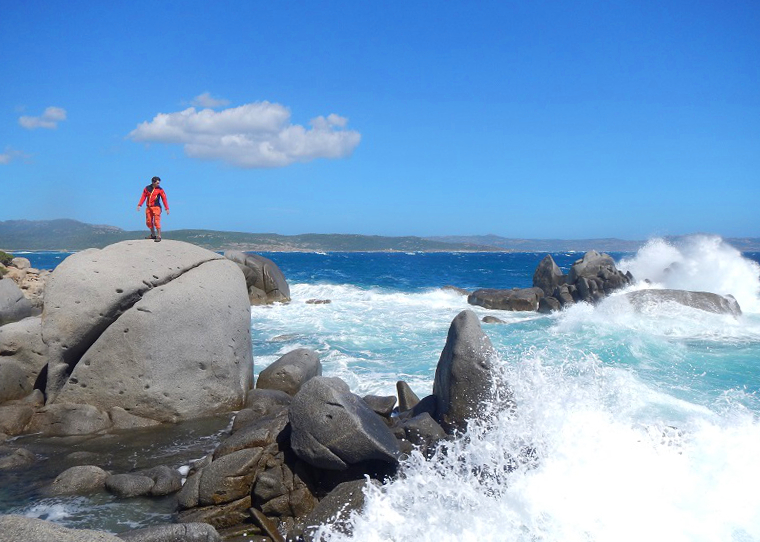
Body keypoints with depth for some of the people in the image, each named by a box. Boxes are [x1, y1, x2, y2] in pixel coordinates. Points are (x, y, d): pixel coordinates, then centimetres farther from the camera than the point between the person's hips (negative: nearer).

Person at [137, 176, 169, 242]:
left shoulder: (160, 189, -2)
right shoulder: (147, 188, 6)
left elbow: (164, 199, -1)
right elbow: (143, 197, 11)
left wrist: (167, 208, -4)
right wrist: (139, 205, 4)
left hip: (156, 207, -4)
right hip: (148, 207, 4)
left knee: (156, 222, -11)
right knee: (148, 222, 9)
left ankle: (159, 236, -7)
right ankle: (153, 235, 23)